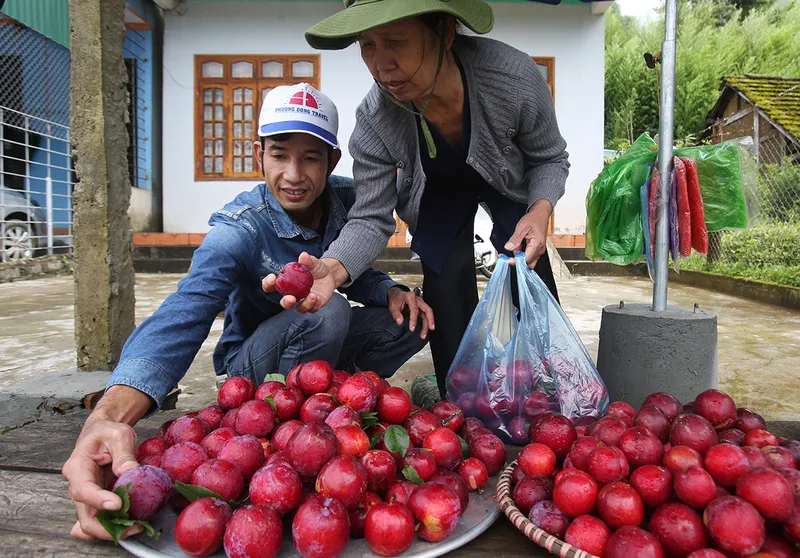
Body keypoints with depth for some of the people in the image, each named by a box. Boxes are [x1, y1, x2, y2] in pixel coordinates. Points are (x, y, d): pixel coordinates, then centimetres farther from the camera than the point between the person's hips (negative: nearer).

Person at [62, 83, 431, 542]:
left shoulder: (345, 200, -11)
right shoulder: (238, 230, -27)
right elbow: (180, 319, -42)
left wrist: (391, 291, -19)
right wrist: (109, 416, -60)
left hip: (324, 347, 5)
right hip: (252, 363, -5)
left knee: (412, 319, -14)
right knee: (326, 310, -34)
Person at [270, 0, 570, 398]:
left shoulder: (514, 76, -37)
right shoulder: (374, 120, -33)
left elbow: (550, 158, -17)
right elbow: (371, 219, -25)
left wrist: (541, 209, -38)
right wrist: (331, 270, -45)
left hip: (511, 186, 0)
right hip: (438, 194, 1)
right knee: (445, 292, -7)